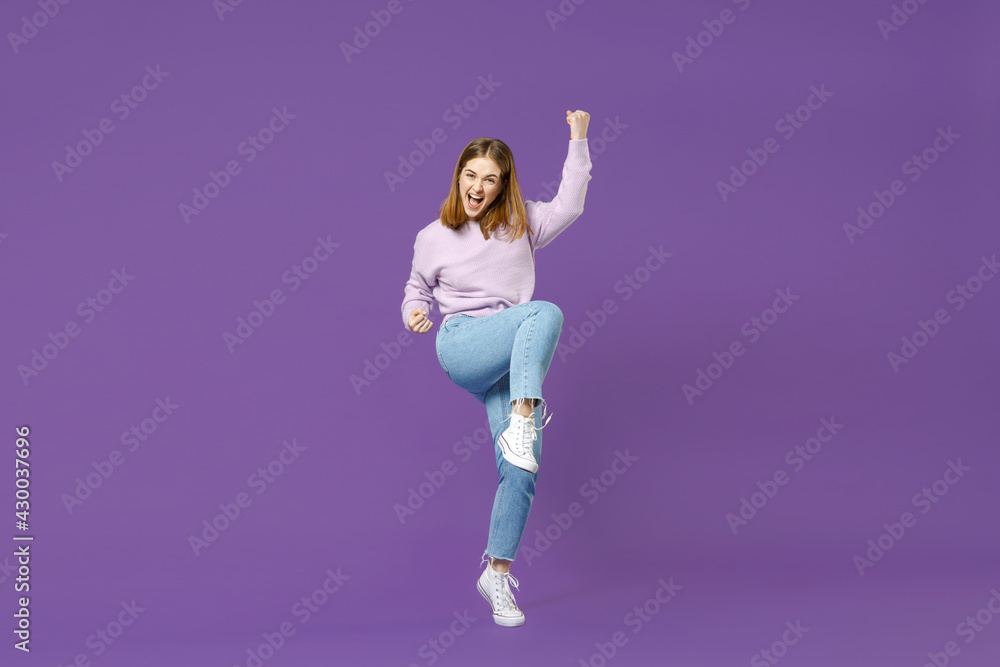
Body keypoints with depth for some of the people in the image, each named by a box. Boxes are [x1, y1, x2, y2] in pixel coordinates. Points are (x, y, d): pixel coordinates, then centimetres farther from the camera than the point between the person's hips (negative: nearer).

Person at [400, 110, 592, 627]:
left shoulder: (519, 223, 14)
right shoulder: (432, 238, 11)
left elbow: (568, 206, 5)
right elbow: (417, 289, 21)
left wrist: (579, 140, 2)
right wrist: (414, 313, -2)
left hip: (520, 362, 3)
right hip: (461, 345, -3)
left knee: (523, 468, -11)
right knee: (546, 312, -32)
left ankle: (498, 573, 3)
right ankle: (521, 422, -43)